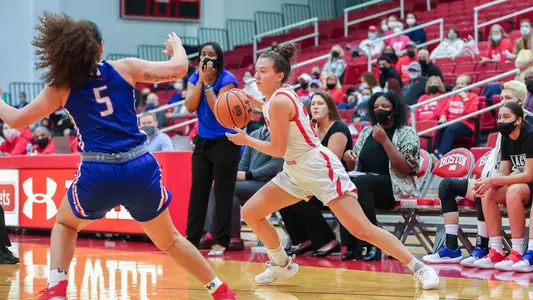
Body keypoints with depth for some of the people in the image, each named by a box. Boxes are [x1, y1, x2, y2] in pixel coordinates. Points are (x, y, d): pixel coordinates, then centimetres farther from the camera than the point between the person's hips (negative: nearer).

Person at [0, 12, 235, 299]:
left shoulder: (61, 87, 8)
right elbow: (179, 68, 7)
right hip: (141, 168, 1)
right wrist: (177, 46, 29)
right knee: (169, 239, 22)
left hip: (97, 173, -1)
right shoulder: (125, 68, 9)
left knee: (65, 224, 29)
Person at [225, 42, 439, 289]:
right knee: (250, 213, 6)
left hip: (321, 169, -10)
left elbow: (278, 149, -19)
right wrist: (256, 103, 21)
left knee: (362, 229, -13)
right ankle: (282, 265, 23)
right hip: (296, 172, 10)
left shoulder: (279, 100, -20)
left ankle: (419, 268, -7)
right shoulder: (276, 97, 6)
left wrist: (246, 140, -6)